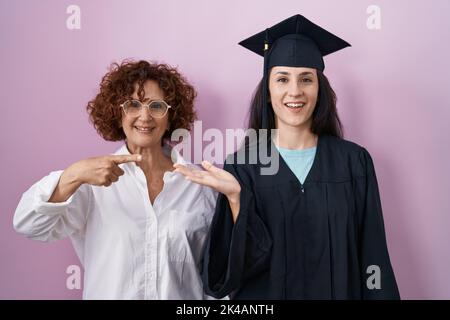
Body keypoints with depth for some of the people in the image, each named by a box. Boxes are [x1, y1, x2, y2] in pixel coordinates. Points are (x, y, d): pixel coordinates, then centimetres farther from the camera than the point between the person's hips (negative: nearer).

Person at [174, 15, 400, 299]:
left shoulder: (354, 161, -7)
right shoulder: (241, 166, -10)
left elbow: (372, 259, -5)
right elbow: (243, 261, -15)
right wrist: (235, 198, -28)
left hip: (339, 292, 1)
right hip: (265, 293, -1)